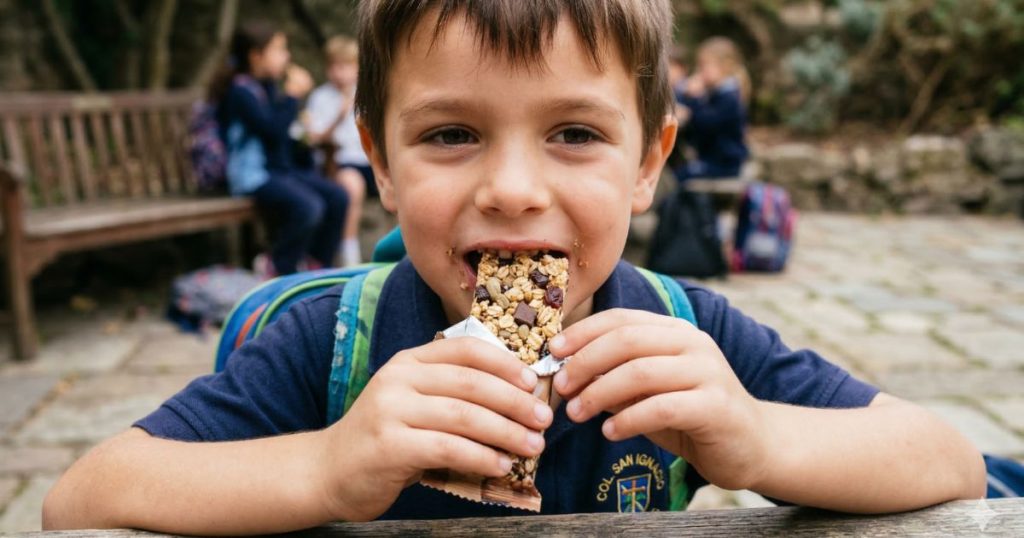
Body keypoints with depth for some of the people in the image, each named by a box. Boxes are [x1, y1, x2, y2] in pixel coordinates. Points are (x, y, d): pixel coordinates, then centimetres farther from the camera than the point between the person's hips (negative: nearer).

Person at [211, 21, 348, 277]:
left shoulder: (266, 85, 14)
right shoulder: (240, 90, -12)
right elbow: (273, 129, -22)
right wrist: (292, 94, -13)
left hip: (281, 167, 9)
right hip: (254, 174, -9)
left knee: (337, 197, -7)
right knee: (308, 207, -30)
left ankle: (317, 264, 6)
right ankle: (278, 268, -7)